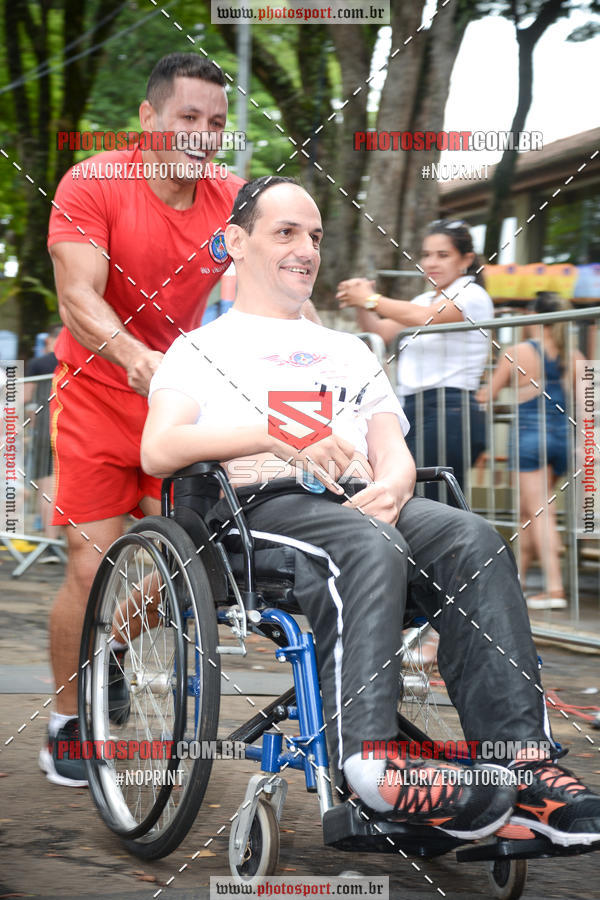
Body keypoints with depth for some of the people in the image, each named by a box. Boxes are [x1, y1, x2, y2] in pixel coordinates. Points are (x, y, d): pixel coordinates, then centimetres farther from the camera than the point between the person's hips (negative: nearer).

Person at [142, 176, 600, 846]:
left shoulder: (349, 351, 34)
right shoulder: (202, 349, 19)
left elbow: (393, 451, 21)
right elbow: (158, 451, 0)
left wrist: (389, 485, -6)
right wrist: (278, 435, -13)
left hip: (362, 500, 4)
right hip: (261, 505, -4)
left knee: (474, 541, -29)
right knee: (370, 548, -39)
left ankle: (523, 759, -41)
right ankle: (373, 764, -51)